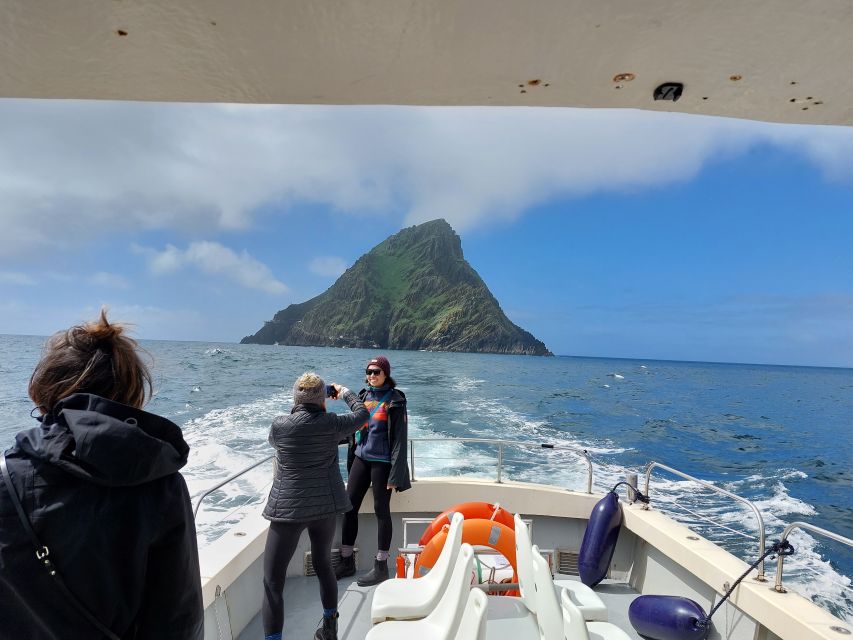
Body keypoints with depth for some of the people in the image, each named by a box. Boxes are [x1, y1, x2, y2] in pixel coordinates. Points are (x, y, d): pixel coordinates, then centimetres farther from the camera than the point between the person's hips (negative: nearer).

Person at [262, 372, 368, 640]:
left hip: (288, 508, -3)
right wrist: (345, 392, 23)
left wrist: (300, 409, 21)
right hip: (325, 506, 3)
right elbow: (361, 414, 8)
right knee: (323, 565, 23)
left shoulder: (279, 425, -10)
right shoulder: (331, 423, -10)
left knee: (272, 581, 7)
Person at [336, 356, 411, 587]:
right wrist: (351, 461, 13)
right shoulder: (363, 395, 7)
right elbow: (355, 429, 14)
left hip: (381, 462, -6)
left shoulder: (394, 400, -10)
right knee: (349, 507, 8)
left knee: (381, 511, 4)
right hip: (361, 459, 6)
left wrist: (395, 474, -16)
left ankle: (381, 566, 19)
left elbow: (400, 438, -12)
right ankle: (346, 561, 24)